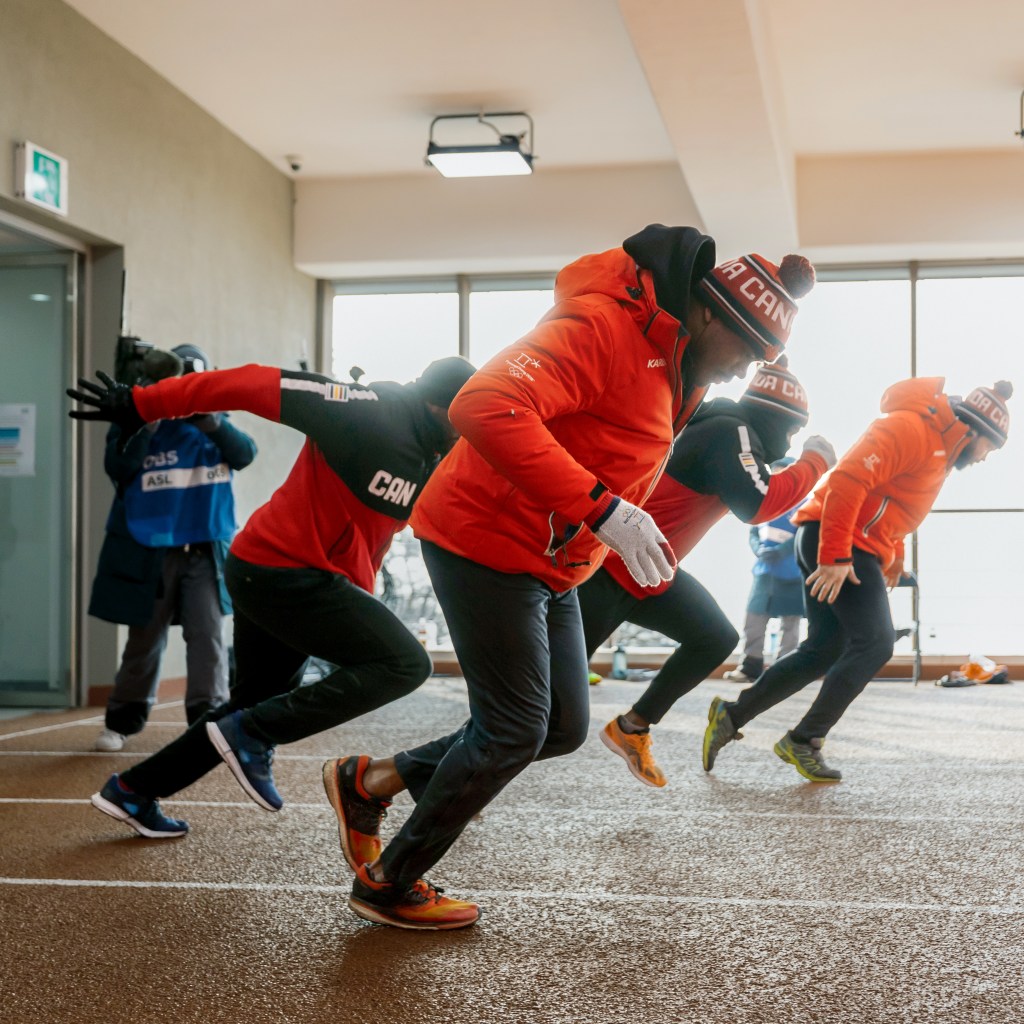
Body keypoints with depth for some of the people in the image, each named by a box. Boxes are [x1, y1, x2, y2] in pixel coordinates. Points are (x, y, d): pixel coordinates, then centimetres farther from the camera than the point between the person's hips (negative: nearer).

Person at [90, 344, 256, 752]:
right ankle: (122, 720, 23)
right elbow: (117, 468, -15)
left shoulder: (214, 423, 8)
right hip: (148, 551, -1)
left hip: (205, 549, 1)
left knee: (207, 634, -8)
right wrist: (148, 422, -24)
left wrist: (210, 422, -24)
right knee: (145, 639, 8)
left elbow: (245, 454, -10)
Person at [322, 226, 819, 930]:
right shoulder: (604, 326, -22)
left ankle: (369, 783, 23)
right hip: (487, 544, -10)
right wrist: (602, 510, -37)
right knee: (514, 732, -3)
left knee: (564, 727, 11)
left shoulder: (671, 373, 11)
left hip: (552, 569, 10)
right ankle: (388, 885, 17)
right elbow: (486, 407, -36)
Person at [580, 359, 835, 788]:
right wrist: (814, 462, -15)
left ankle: (632, 729, 17)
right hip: (608, 567, -10)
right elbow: (758, 505, -28)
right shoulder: (730, 433, -16)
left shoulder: (729, 432, 12)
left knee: (715, 638, 9)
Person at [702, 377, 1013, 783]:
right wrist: (835, 556, -27)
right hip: (838, 544, -11)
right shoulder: (912, 428, -14)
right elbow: (848, 480, -24)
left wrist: (894, 555, 13)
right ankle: (804, 741, -6)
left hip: (854, 548, 11)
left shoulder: (939, 449, 20)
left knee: (823, 651, 9)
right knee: (875, 643, -12)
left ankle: (730, 716, 11)